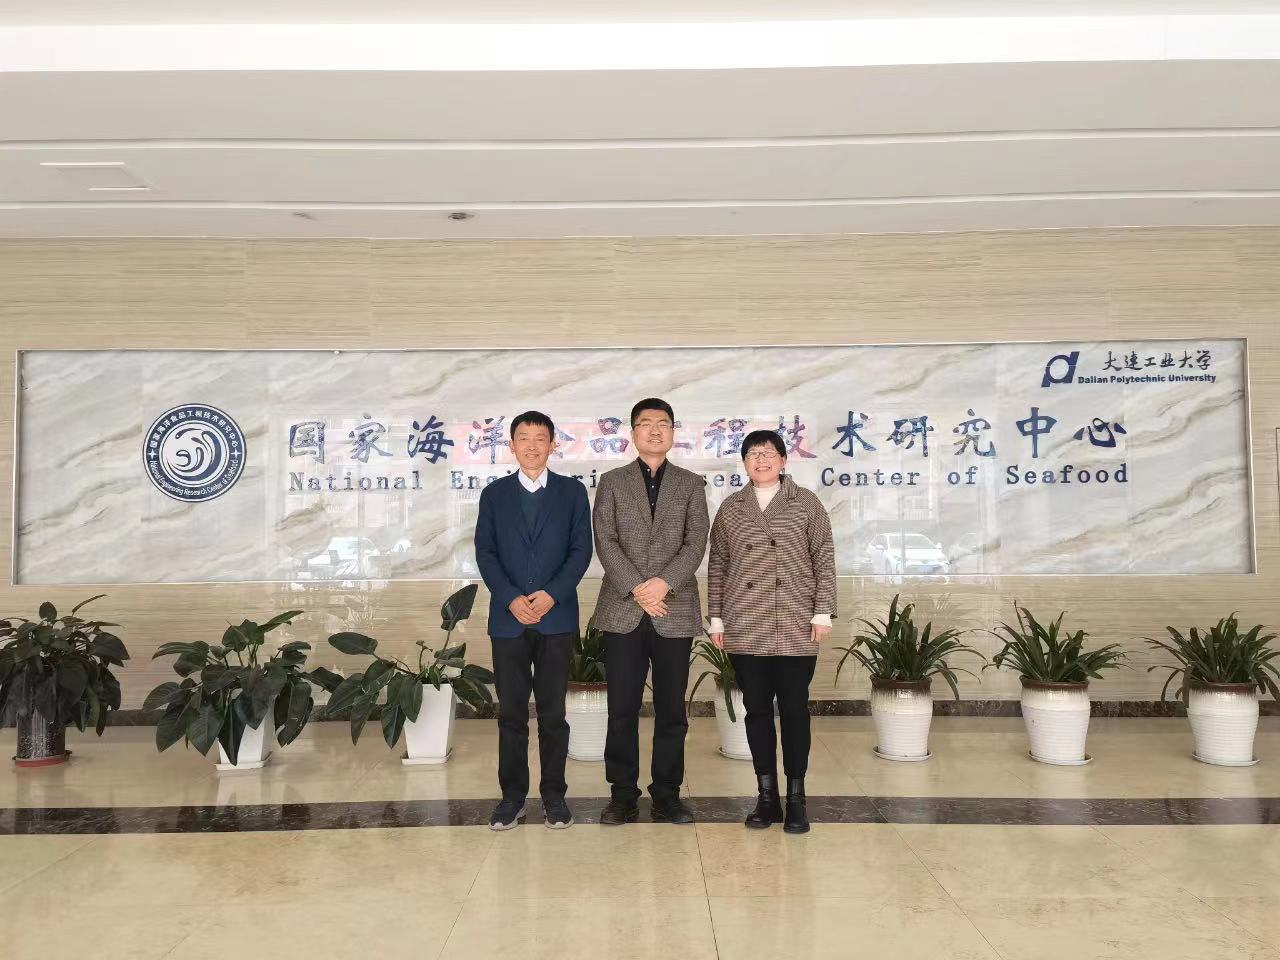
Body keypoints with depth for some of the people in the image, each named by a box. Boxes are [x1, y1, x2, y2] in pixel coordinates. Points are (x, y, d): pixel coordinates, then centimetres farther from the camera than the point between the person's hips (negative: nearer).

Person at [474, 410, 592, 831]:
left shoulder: (572, 491, 6)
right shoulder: (495, 494, 9)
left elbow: (581, 549, 1)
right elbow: (485, 552, 3)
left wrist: (552, 594, -12)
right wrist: (511, 599, -10)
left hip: (557, 617, -1)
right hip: (508, 618, 1)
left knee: (553, 712, 5)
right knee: (511, 713, 6)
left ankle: (554, 795, 16)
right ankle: (512, 795, 17)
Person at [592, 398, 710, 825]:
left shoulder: (691, 484, 10)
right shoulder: (612, 482, 9)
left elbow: (696, 542, 0)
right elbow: (605, 541, -2)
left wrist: (664, 583, -15)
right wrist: (636, 589, -14)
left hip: (675, 612, 1)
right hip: (623, 611, 0)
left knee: (671, 709, 6)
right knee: (622, 708, 3)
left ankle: (667, 794, 17)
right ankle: (623, 794, 15)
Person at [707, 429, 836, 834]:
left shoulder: (806, 503, 4)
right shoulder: (731, 507, 9)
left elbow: (824, 559, 2)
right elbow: (717, 565, 10)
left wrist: (822, 612, -5)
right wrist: (716, 618, 6)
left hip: (796, 630, -2)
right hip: (745, 631, 2)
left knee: (795, 710, 4)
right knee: (757, 710, 7)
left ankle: (796, 797, 15)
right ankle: (767, 796, 18)